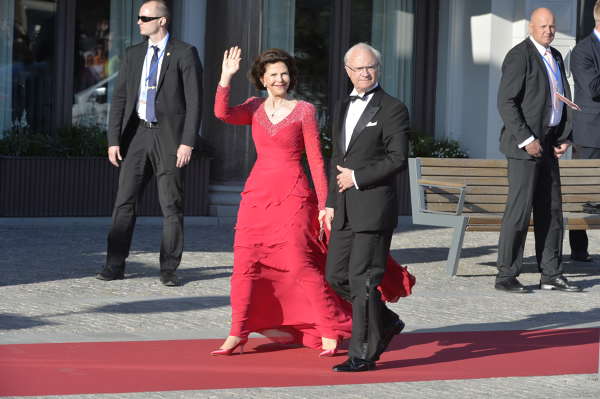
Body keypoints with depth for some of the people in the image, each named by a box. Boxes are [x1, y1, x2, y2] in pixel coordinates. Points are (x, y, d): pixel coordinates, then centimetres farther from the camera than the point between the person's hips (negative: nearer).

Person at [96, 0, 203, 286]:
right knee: (124, 201, 1)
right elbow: (119, 99, 10)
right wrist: (113, 140, 1)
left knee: (171, 205, 0)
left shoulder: (184, 54, -3)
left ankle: (168, 269, 7)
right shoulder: (133, 55, 11)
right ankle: (115, 265, 5)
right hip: (137, 134, 4)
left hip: (169, 136, -4)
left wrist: (187, 142, -14)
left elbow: (194, 101, -7)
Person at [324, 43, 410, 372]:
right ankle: (386, 322, 27)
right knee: (336, 276, 8)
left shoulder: (392, 109, -6)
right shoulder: (342, 108, 17)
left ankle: (363, 353, -1)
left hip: (374, 206, -8)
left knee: (363, 278, -7)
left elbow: (397, 159, -11)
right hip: (344, 209, 8)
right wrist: (331, 202, 16)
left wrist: (357, 178, -12)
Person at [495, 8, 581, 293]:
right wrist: (526, 140, -19)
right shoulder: (519, 56, -10)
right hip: (525, 144, -8)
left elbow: (563, 100, 22)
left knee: (551, 210, 8)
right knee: (519, 208, -9)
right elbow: (506, 102, -15)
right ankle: (506, 276, -5)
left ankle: (550, 275, 14)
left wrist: (564, 138, 9)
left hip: (548, 144, 8)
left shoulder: (556, 58, 17)